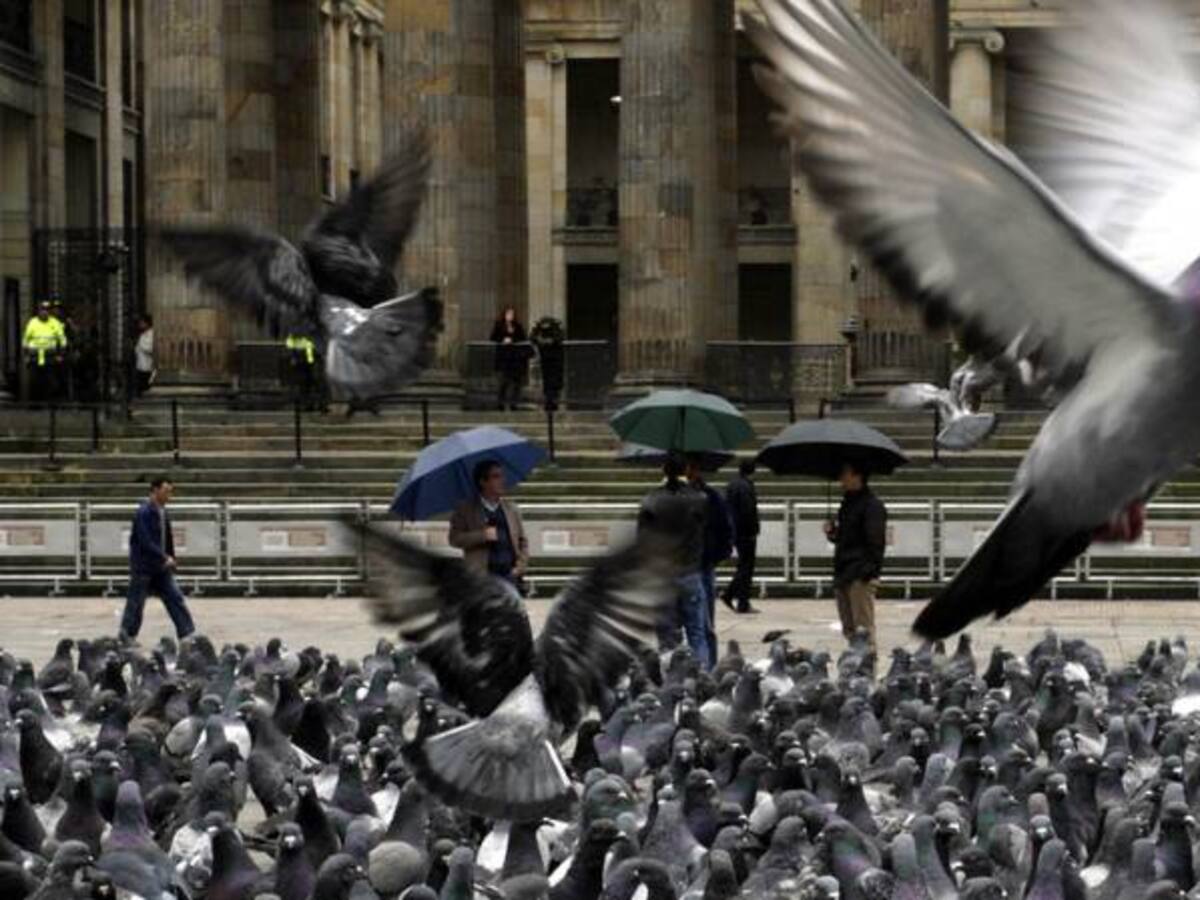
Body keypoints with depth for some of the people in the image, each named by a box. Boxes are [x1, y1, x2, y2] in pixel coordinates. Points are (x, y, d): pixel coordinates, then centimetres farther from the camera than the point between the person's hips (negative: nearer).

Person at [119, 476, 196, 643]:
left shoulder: (162, 512, 10)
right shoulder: (144, 513, -17)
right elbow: (145, 541, -24)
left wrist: (171, 560, 15)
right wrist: (165, 558, -25)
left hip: (161, 568, 8)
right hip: (143, 568, -8)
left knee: (176, 600, 2)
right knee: (135, 604, 3)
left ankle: (187, 635, 1)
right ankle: (126, 637, 15)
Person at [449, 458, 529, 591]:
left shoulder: (511, 508, 16)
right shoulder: (465, 509, 5)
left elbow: (523, 542, 18)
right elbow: (455, 539, -4)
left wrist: (520, 566, 2)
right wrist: (483, 535, -17)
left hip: (509, 574, 4)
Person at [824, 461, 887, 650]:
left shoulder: (872, 505, -9)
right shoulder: (847, 503, 18)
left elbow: (876, 542, -15)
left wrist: (871, 572, -22)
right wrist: (833, 533, 6)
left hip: (860, 576, -9)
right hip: (844, 574, 9)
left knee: (863, 627, -10)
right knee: (848, 628, 11)